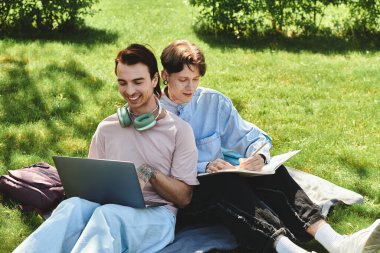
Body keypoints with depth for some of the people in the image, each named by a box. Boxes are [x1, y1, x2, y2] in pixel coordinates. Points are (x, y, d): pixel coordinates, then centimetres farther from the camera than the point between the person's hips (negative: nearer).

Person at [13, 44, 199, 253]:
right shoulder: (107, 128, 18)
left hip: (156, 214, -2)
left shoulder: (179, 130, 7)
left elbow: (183, 197, 6)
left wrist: (149, 174, -11)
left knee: (107, 215, -38)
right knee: (73, 206, -34)